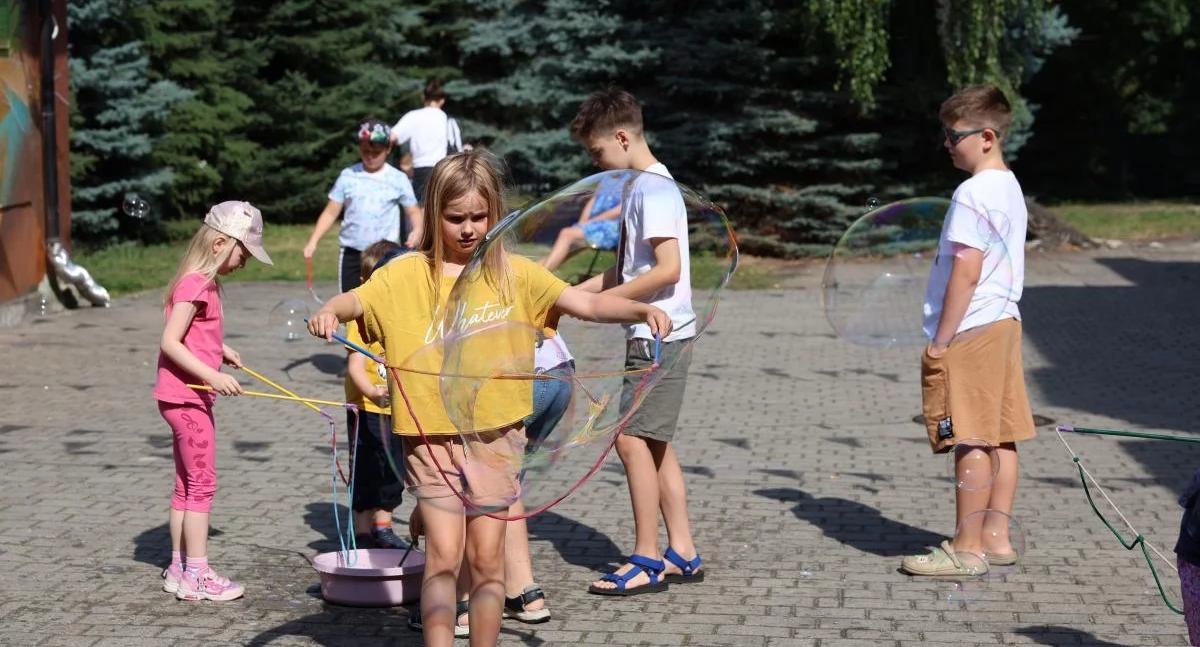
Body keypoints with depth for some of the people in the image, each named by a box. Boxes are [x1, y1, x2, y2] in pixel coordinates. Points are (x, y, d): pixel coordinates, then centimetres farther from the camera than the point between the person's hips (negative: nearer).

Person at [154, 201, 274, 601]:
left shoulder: (205, 283, 12)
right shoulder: (194, 285, -18)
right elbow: (170, 342, -24)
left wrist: (221, 350, 13)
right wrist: (212, 375, -28)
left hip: (189, 397, 10)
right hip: (186, 398, -10)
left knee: (187, 486, 15)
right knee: (201, 484, -6)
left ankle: (179, 568, 22)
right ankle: (197, 576, -1)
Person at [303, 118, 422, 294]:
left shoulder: (398, 179, -1)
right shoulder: (347, 176, 2)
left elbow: (414, 212, 2)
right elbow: (331, 212, 4)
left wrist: (417, 230, -21)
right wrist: (313, 241, -6)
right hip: (352, 253, 2)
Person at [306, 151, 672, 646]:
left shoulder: (514, 274, 2)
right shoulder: (407, 275, -2)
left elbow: (588, 304, -2)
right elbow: (353, 301, -13)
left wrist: (643, 310, -18)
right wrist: (328, 312, -35)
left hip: (496, 434, 2)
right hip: (432, 436, -2)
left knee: (486, 557, 6)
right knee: (444, 555, -10)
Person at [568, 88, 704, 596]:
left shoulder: (654, 188, -14)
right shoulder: (642, 187, 16)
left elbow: (668, 269, -22)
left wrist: (602, 302, -17)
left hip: (659, 335, -10)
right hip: (652, 336, 10)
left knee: (632, 439, -9)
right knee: (654, 443, 11)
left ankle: (647, 561, -4)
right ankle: (681, 554, 16)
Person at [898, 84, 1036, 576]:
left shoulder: (973, 194, -16)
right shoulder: (1010, 189, 15)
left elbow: (966, 272, -20)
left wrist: (941, 339, -15)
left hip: (971, 331, -10)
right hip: (1004, 322, 10)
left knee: (970, 440, -6)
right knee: (1000, 438, 10)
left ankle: (967, 548, -2)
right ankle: (996, 538, 15)